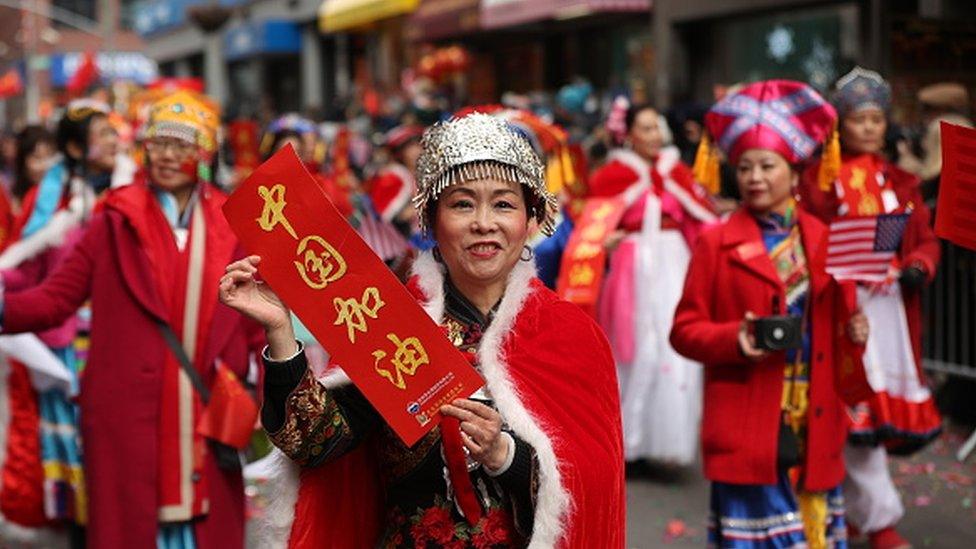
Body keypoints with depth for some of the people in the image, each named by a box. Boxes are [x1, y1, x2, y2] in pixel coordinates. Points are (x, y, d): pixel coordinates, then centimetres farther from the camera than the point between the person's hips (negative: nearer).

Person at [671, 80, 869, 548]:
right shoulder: (716, 243, -1)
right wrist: (735, 339, -19)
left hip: (813, 427, 4)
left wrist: (854, 329, -2)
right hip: (747, 431, -4)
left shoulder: (824, 240, 10)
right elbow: (684, 330, -1)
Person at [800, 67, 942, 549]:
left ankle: (847, 503, 27)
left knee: (888, 398, 9)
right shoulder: (818, 178, 0)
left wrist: (918, 267, -9)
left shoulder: (899, 181, 13)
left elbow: (927, 238, 11)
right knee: (858, 403, -9)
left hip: (890, 303, 5)